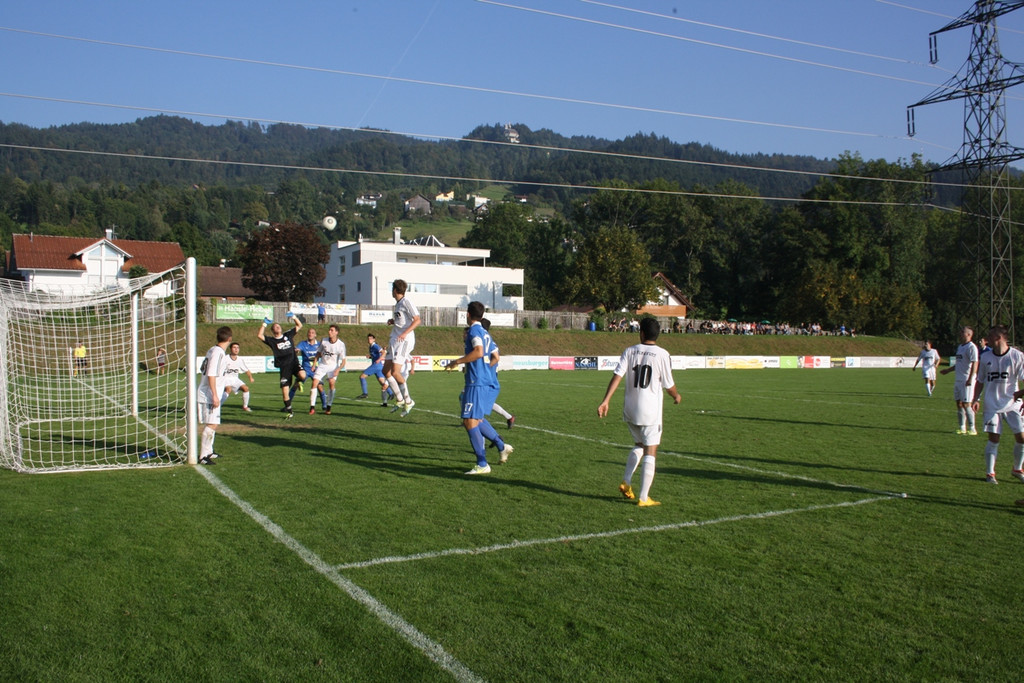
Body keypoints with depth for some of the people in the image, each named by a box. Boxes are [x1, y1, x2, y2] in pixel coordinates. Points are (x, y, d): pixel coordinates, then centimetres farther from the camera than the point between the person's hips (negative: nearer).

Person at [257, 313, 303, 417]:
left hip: (294, 362, 0)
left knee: (302, 375, -31)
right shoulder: (271, 340, 8)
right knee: (285, 390, -4)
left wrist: (293, 316, 5)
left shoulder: (288, 335, 13)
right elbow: (259, 335, -5)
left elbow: (299, 326, 16)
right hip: (284, 366, 0)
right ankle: (288, 408, 13)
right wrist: (265, 324, -3)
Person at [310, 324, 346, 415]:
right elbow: (318, 353, 12)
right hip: (322, 365, 2)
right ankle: (312, 407, -6)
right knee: (315, 383, -12)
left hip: (333, 367, -2)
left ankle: (328, 407, -10)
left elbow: (343, 360, -8)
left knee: (331, 383, -22)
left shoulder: (341, 344, -11)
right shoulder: (323, 341, -3)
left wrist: (338, 369, -22)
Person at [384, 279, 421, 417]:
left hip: (405, 340, -10)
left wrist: (405, 333, -26)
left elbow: (417, 320, -16)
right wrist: (393, 321, 10)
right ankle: (400, 400, 15)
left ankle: (408, 401, -4)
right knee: (386, 371, 8)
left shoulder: (406, 302, -9)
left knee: (395, 372, -17)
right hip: (395, 340, 10)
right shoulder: (398, 304, 18)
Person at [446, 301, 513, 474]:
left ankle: (482, 465, -9)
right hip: (490, 383, 10)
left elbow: (479, 352, -24)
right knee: (478, 419, 22)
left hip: (477, 383, -10)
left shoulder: (474, 330, -8)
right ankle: (501, 446, 23)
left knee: (470, 422, -8)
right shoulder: (485, 333, 18)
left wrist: (457, 361, -17)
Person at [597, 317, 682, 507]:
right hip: (651, 411, -4)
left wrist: (605, 401, -11)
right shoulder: (662, 354, -8)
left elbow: (617, 376, -9)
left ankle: (626, 482, 13)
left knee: (639, 445, 24)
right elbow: (669, 386, -3)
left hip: (630, 410, 4)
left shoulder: (630, 351, 1)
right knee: (650, 453, 3)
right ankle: (643, 498, 2)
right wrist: (676, 396, 19)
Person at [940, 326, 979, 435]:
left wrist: (970, 379, -25)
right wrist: (948, 370, 31)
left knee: (966, 404, -8)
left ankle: (972, 428, -1)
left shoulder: (971, 347, -11)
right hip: (958, 380, 9)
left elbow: (975, 364, -19)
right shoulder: (960, 347, 17)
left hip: (967, 381, -9)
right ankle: (962, 427, 15)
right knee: (959, 403, 9)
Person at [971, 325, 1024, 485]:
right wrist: (975, 399, 3)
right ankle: (990, 473, 6)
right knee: (993, 438, -4)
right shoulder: (985, 358, 5)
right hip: (992, 405, 1)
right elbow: (980, 381, 13)